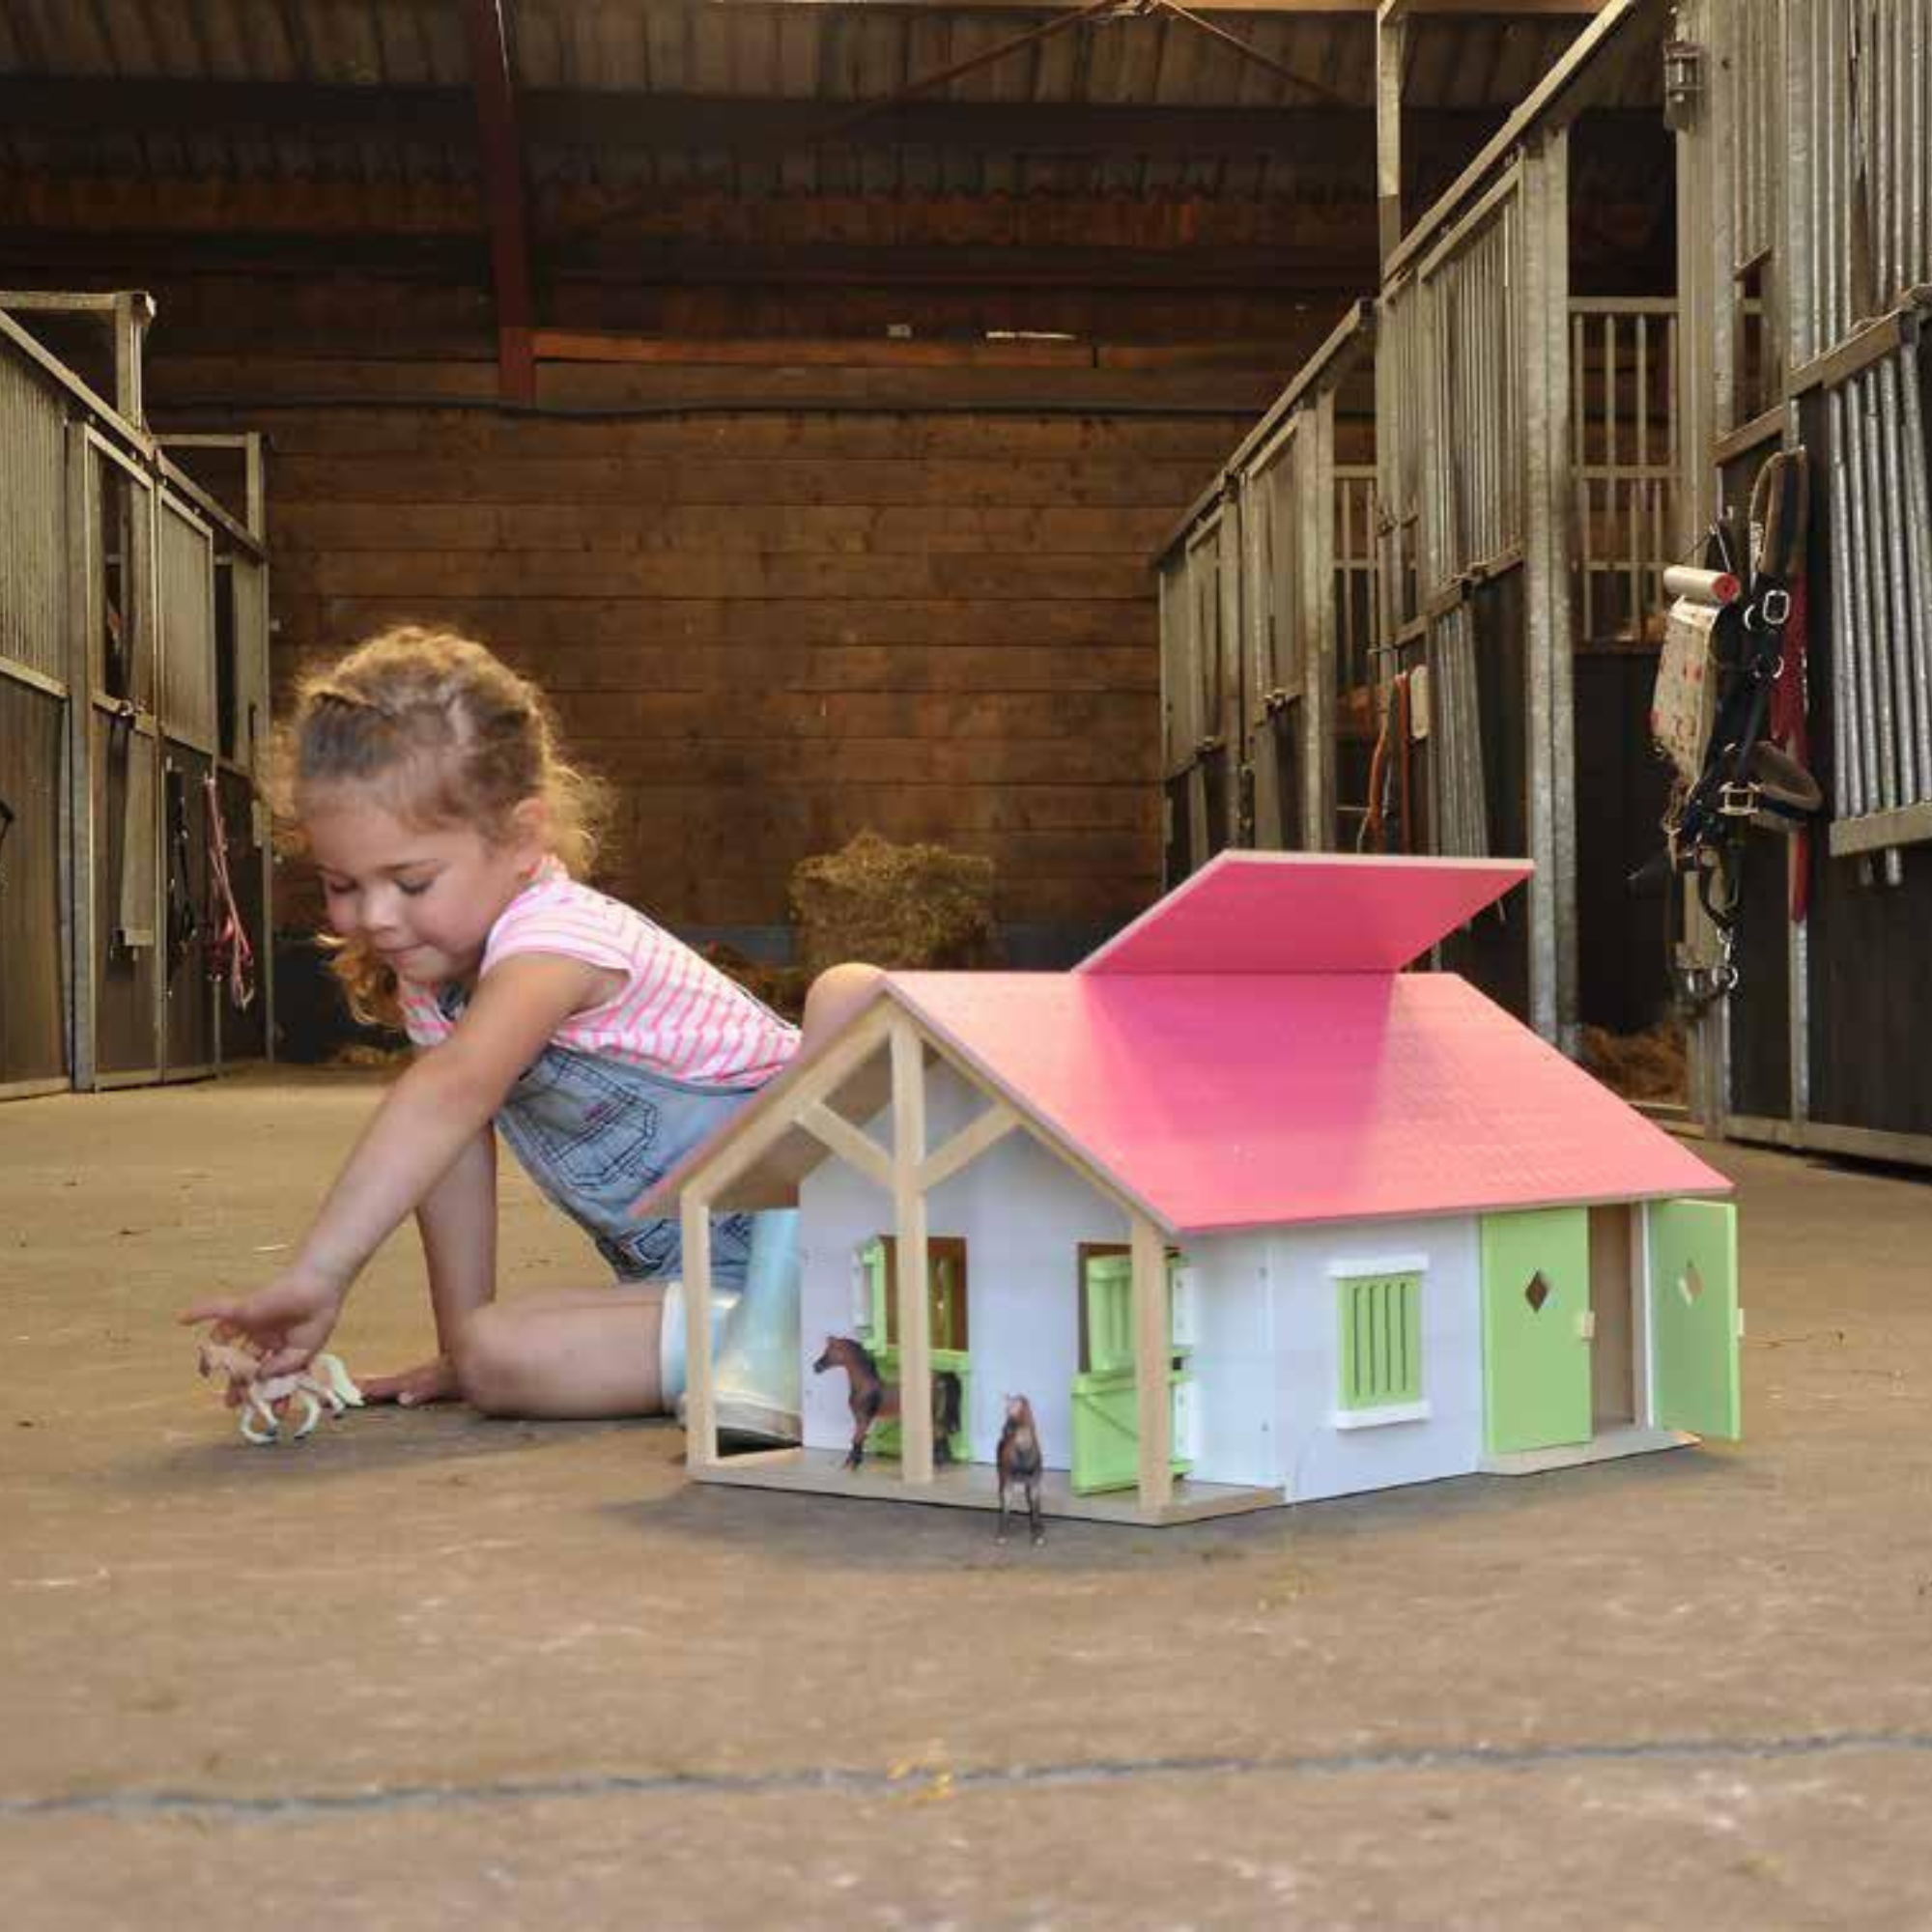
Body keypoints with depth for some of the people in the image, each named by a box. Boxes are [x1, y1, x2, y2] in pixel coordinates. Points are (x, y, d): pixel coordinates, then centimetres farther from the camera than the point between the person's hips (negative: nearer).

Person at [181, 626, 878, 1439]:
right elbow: (451, 1149, 3)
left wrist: (319, 1272, -53)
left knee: (850, 991, -33)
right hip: (686, 1278, 6)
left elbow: (448, 1095, -43)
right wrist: (462, 1345, -1)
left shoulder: (554, 941, -26)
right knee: (497, 1356, -21)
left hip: (802, 1217, -6)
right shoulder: (428, 970, 2)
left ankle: (776, 1325, -37)